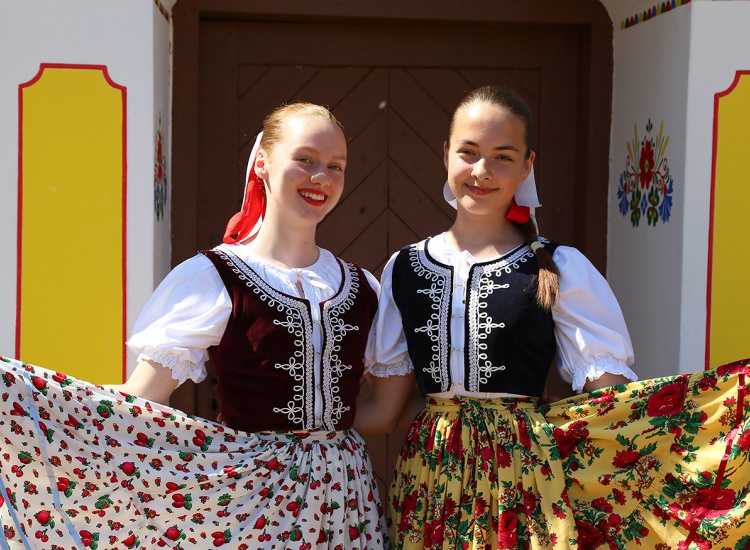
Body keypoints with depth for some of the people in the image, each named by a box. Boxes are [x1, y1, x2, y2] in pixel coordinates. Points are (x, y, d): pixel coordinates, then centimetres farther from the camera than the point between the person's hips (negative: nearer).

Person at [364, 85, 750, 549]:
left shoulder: (561, 269, -4)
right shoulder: (404, 268, 5)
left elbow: (607, 388, -7)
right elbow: (387, 387, 13)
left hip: (524, 467, -3)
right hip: (429, 472, 3)